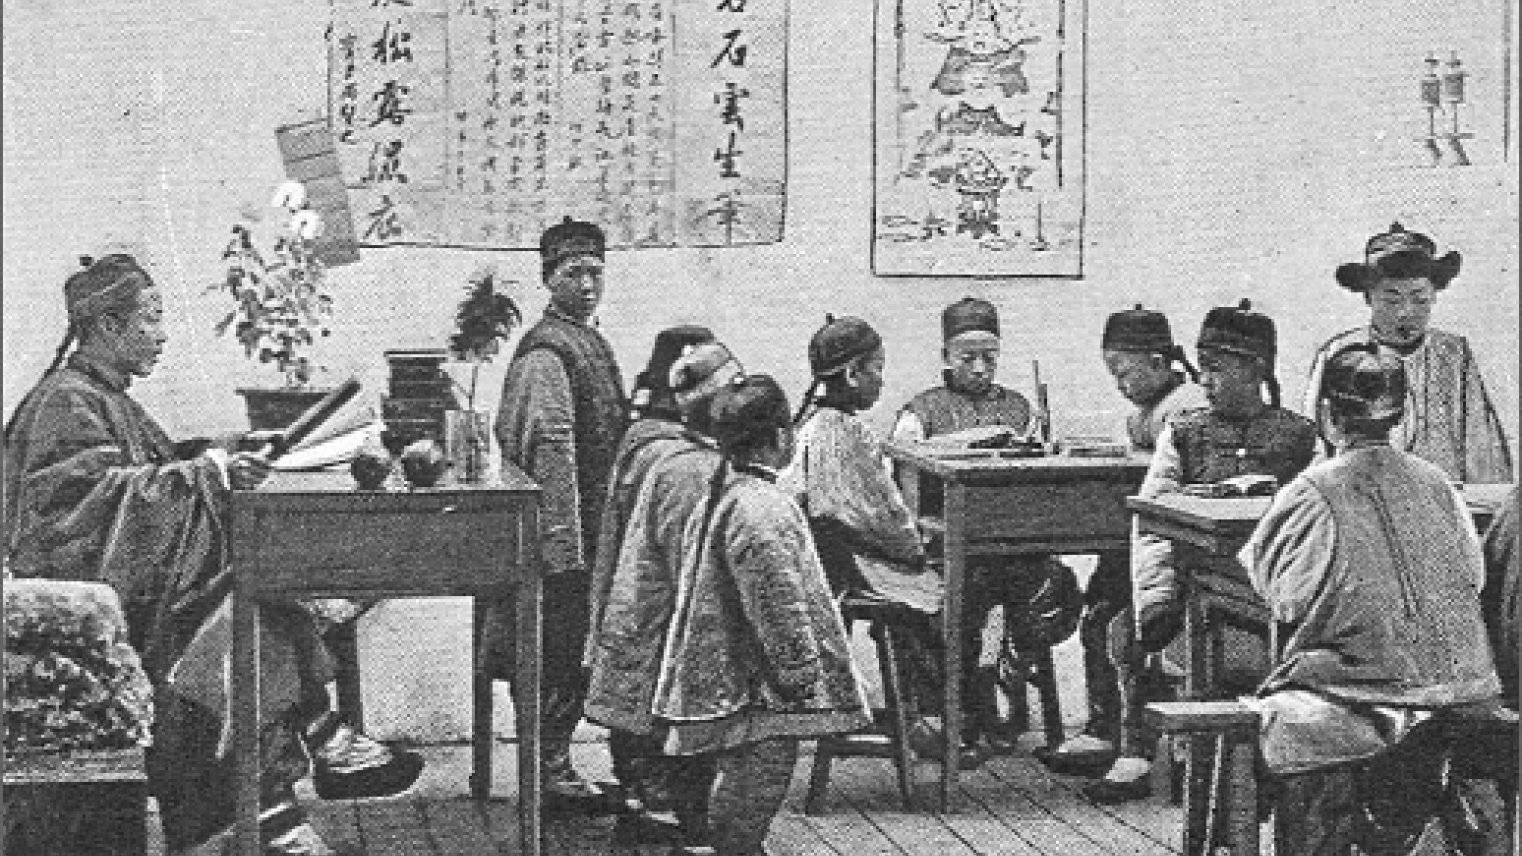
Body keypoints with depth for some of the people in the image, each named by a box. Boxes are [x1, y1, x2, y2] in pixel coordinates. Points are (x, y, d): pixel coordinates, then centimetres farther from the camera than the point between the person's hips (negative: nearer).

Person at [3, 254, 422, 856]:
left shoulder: (105, 396, 23)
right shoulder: (65, 402, -9)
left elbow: (152, 470, 22)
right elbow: (99, 491, -21)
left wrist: (212, 457, 5)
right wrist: (206, 472, -23)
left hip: (142, 576, 10)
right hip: (98, 595, -10)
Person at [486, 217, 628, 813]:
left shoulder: (588, 340, 16)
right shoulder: (547, 352, -15)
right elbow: (552, 451, -21)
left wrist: (606, 532, 24)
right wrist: (564, 546, -24)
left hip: (589, 529, 10)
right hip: (563, 532, -10)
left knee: (571, 655, 14)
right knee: (558, 657, -3)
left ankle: (554, 769, 22)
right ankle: (551, 776, 5)